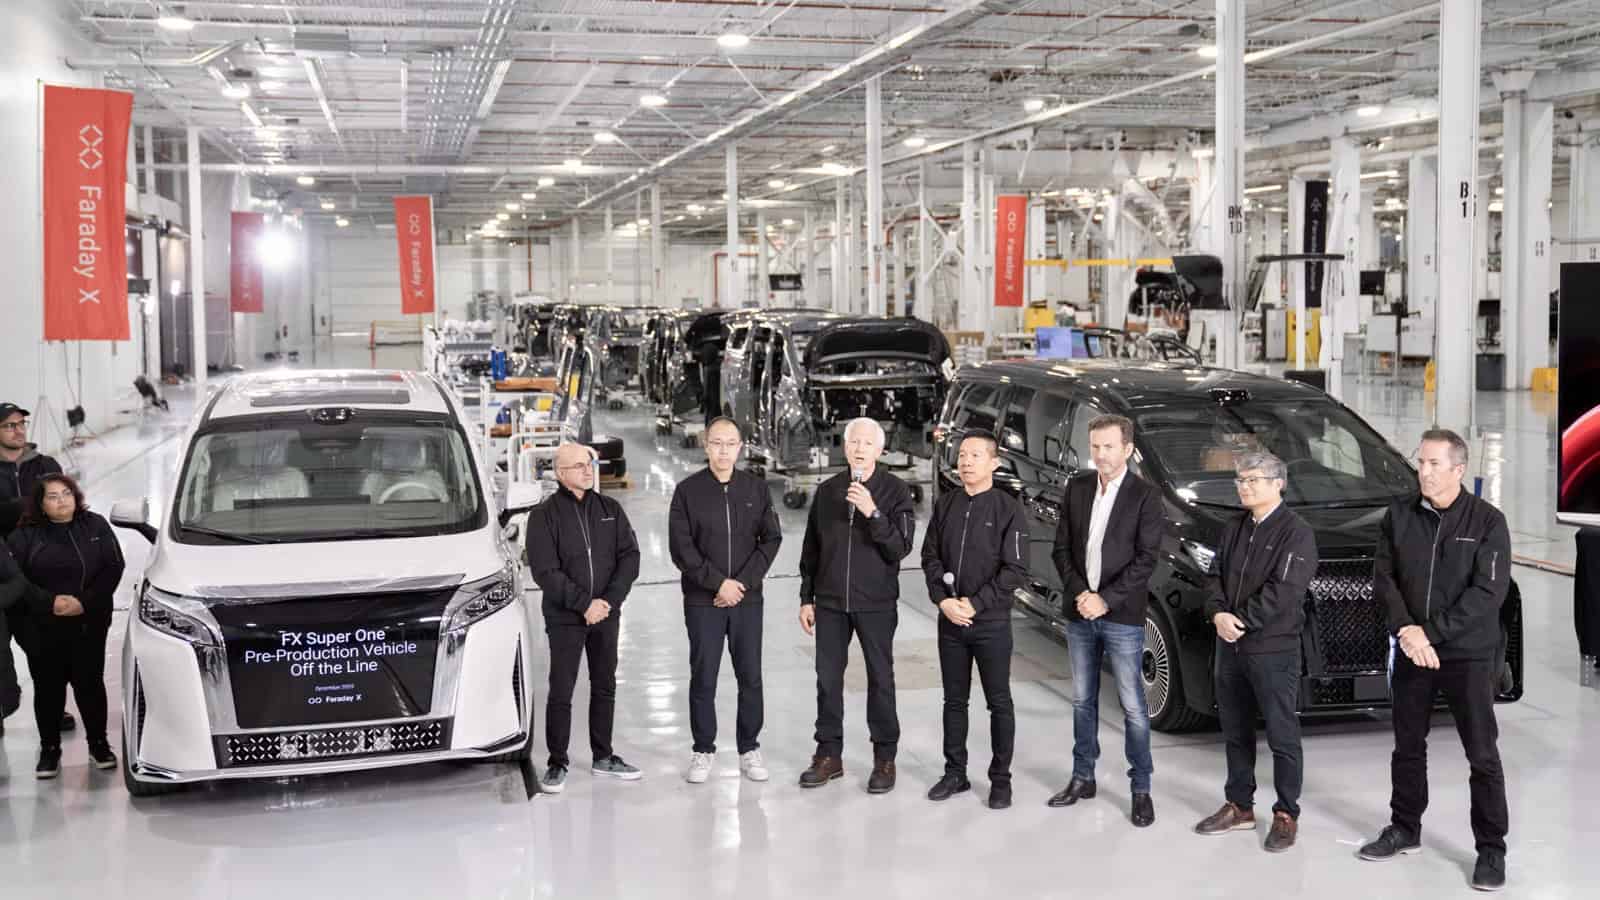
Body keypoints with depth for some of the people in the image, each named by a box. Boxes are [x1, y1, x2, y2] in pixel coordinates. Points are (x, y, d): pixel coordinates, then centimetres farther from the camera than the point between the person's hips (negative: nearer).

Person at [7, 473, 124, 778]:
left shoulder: (96, 527, 5)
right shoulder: (26, 536, 1)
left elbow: (113, 568, -1)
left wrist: (85, 601, -13)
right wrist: (48, 603, -16)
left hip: (89, 625, 0)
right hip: (42, 630, 0)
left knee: (90, 684, 5)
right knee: (48, 689, 4)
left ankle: (98, 744, 19)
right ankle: (49, 750, 16)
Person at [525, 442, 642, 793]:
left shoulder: (610, 509, 7)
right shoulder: (545, 515, -6)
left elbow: (629, 556, 1)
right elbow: (545, 571, -12)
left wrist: (609, 600, -11)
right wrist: (584, 603, -17)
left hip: (607, 616, 4)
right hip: (564, 618, -4)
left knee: (604, 687, 12)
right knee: (561, 692, -2)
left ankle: (603, 757, 24)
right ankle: (557, 764, 8)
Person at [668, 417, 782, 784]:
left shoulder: (756, 488, 5)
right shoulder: (688, 490, -1)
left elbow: (771, 539, 3)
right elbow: (681, 547, -6)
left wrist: (744, 582, -9)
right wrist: (718, 583, -12)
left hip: (748, 599, 2)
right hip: (702, 601, -2)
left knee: (750, 677, 5)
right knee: (703, 678, 3)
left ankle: (749, 748, 17)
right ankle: (704, 750, 15)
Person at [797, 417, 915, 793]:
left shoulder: (895, 491, -5)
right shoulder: (827, 491, 6)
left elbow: (901, 548, -14)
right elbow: (811, 549, 11)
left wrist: (873, 513, -26)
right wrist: (806, 598, 9)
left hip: (876, 603, -3)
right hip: (830, 603, 3)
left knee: (880, 679, 4)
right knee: (828, 678, 8)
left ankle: (885, 758, 14)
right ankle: (829, 754, 19)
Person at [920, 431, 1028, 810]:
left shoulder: (1007, 508, -7)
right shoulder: (945, 504, 7)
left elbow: (1015, 570, -11)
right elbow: (930, 556, 7)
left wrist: (975, 604, -15)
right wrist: (943, 599, -8)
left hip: (991, 622, -4)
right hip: (950, 620, 4)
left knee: (999, 703, 4)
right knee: (954, 700, 12)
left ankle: (1001, 779, 12)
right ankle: (955, 772, 22)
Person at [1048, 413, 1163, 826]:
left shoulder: (1145, 494, -7)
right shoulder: (1077, 487, 5)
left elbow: (1146, 559, -11)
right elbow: (1062, 548, 6)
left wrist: (1106, 599, -15)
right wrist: (1078, 593, -8)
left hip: (1122, 617, -4)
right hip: (1079, 614, 5)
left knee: (1133, 706, 0)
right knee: (1083, 700, 14)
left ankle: (1141, 788, 10)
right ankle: (1083, 777, 26)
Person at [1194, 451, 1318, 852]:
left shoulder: (1296, 533, -11)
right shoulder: (1234, 529, 12)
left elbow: (1284, 591, -19)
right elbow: (1216, 576, 9)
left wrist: (1241, 620, -17)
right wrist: (1218, 614, -10)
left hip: (1274, 650, -7)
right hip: (1230, 647, 7)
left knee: (1282, 737, 1)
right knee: (1236, 733, 15)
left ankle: (1286, 815, 11)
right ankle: (1239, 807, 26)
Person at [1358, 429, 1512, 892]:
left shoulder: (1487, 521, -7)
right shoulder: (1399, 516, 4)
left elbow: (1489, 592, -14)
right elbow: (1383, 577, 2)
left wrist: (1431, 632, -18)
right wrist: (1406, 629, -14)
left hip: (1469, 654, -4)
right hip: (1411, 652, 4)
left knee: (1482, 755, -1)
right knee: (1407, 746, 14)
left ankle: (1491, 850, 7)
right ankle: (1405, 829, 29)